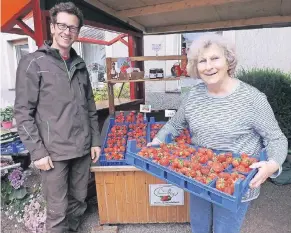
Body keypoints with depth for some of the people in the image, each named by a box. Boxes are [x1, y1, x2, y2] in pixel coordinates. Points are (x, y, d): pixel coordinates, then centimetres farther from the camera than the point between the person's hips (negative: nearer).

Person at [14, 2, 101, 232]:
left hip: (82, 149, 5)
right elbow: (23, 112, -8)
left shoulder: (80, 65, 11)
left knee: (79, 201, 18)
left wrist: (95, 140, 8)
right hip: (53, 152, -5)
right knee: (58, 210, 8)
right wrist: (37, 151, -12)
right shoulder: (33, 63, -6)